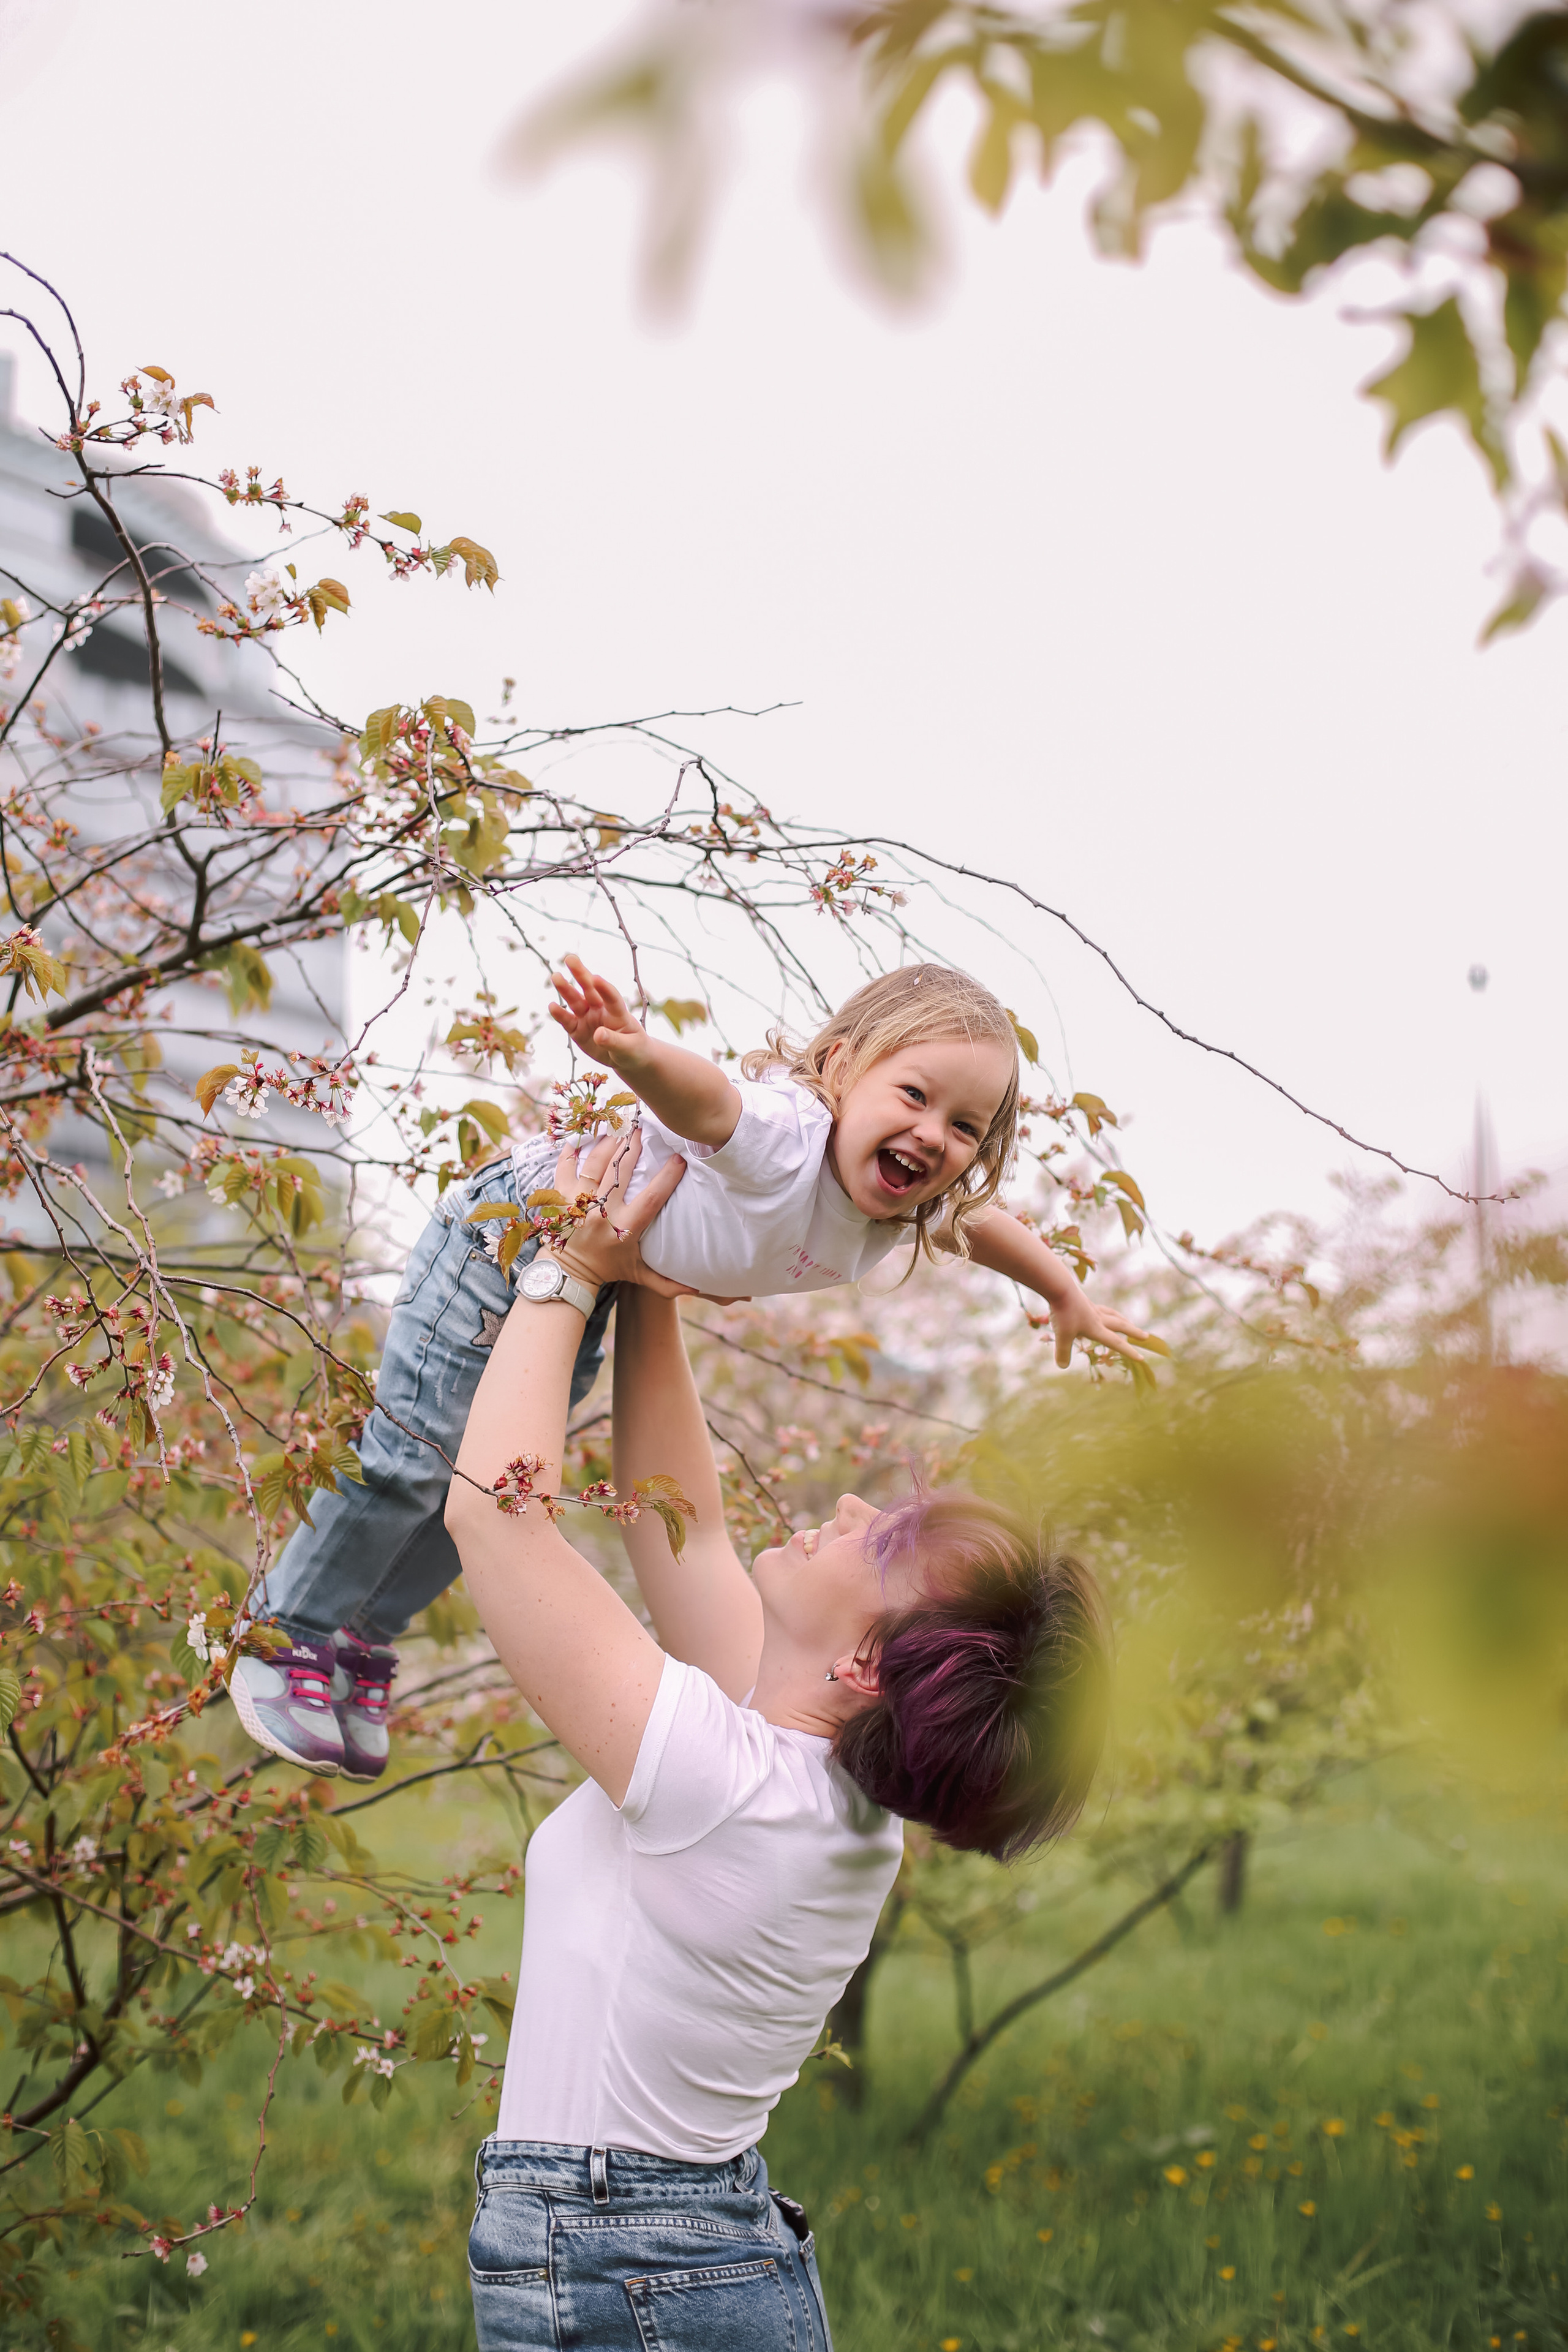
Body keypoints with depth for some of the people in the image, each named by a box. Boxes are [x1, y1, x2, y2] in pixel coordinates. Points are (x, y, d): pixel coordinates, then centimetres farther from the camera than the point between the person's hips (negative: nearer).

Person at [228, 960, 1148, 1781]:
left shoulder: (907, 1209, -14)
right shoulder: (785, 1139, -39)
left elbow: (984, 1222, 8)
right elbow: (699, 1091, -59)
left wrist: (1071, 1298, 20)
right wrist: (632, 1051, -80)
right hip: (516, 1226, -8)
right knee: (414, 1451, -3)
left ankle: (366, 1639, 33)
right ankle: (290, 1634, 15)